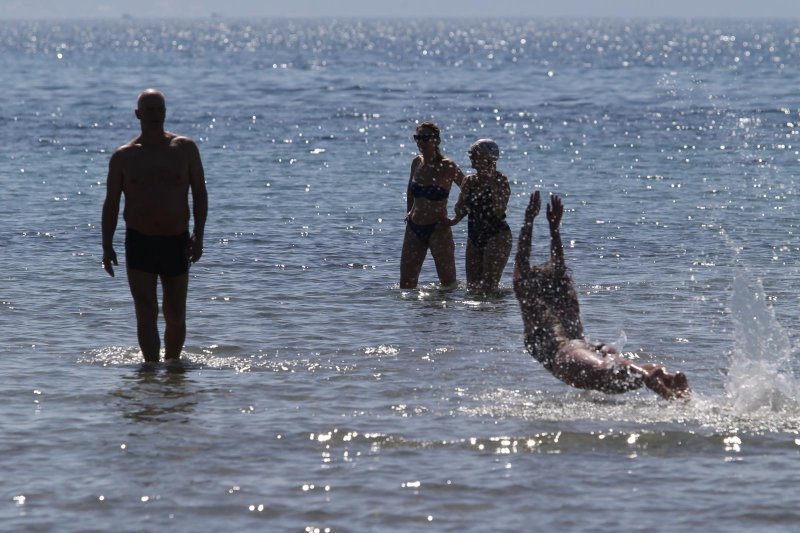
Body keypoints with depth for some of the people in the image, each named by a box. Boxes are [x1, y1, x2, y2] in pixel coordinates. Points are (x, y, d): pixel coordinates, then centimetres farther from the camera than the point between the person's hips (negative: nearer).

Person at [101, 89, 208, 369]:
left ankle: (173, 361, 25)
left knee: (176, 316, 8)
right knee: (146, 313, -11)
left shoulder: (185, 148, 4)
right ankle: (151, 366, -12)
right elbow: (111, 202, 7)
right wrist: (107, 245, -2)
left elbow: (199, 192, 5)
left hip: (176, 242, 1)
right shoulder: (123, 156, 4)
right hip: (139, 243, -1)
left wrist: (198, 234, -7)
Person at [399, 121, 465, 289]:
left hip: (437, 229, -6)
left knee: (448, 282, -3)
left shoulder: (447, 167, -11)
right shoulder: (417, 162, 7)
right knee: (406, 284, 6)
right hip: (414, 229, 6)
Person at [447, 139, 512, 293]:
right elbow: (460, 211, 8)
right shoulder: (470, 181, 9)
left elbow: (499, 211, -21)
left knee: (488, 288, -14)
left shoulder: (500, 181, -8)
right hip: (474, 237, 7)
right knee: (472, 287, 7)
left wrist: (493, 186, -25)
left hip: (497, 236, -7)